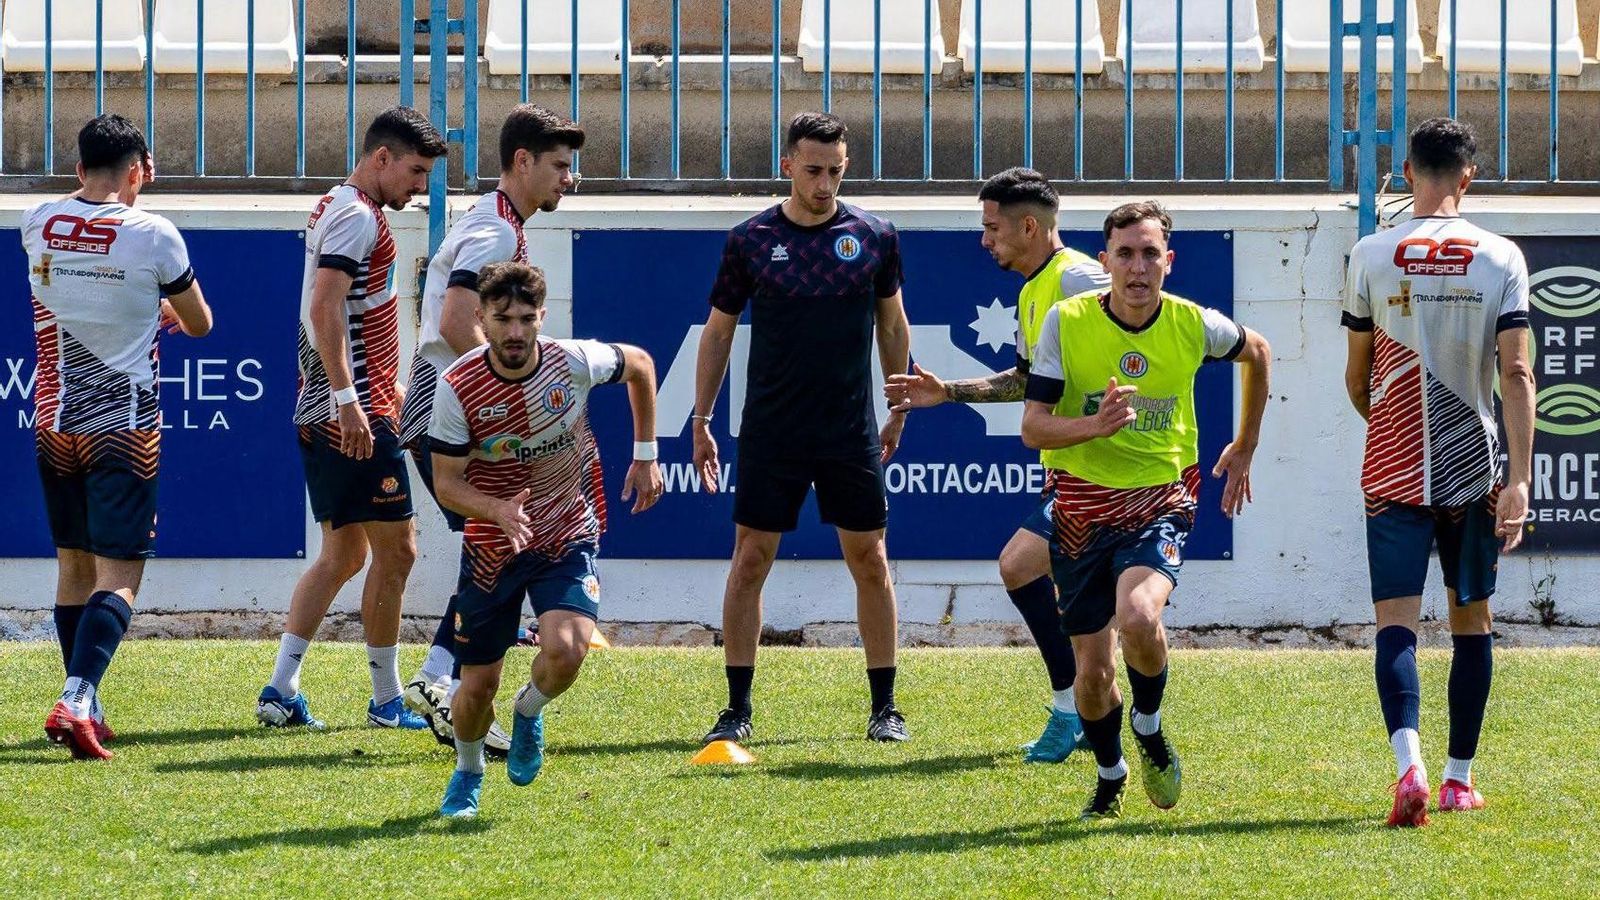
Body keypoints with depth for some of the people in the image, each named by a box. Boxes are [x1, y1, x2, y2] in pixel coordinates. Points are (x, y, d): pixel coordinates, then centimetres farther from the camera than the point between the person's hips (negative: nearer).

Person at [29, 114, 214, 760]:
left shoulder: (38, 226, 0)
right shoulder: (153, 236, -10)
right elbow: (200, 324, 7)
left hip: (55, 423, 4)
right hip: (125, 428, -4)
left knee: (74, 566, 16)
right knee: (119, 576, -6)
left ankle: (85, 711, 20)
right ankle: (77, 699, -24)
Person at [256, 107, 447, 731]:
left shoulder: (338, 208, 18)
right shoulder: (358, 217, -13)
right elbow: (324, 310, -24)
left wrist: (388, 386, 34)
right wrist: (348, 399, -28)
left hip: (321, 415, 10)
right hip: (354, 414, -10)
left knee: (344, 552, 13)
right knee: (395, 550, -3)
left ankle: (281, 690, 7)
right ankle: (386, 701, 3)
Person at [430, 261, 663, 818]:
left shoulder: (574, 362, -15)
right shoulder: (458, 387, -17)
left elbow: (639, 365, 8)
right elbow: (446, 482, -11)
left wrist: (645, 455, 10)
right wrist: (499, 510, -31)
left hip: (569, 538, 0)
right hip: (492, 546, 0)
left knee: (565, 649, -26)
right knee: (477, 688, 3)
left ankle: (529, 711, 10)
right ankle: (468, 772, 37)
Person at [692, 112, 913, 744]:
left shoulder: (874, 237, 2)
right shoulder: (751, 240, -1)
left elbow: (892, 326, 13)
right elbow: (718, 332, 7)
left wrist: (899, 412, 13)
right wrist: (701, 420, 4)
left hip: (852, 431, 0)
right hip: (769, 431, 0)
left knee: (870, 562, 3)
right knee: (750, 561, -1)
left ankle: (885, 707, 12)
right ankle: (737, 709, 6)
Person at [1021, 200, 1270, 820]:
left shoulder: (1193, 325, -6)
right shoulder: (1067, 322, -9)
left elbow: (1257, 352, 17)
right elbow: (1032, 427, -10)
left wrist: (1244, 448, 24)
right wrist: (1096, 425, -29)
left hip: (1161, 500, -1)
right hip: (1082, 506, 1)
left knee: (1138, 617, -30)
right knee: (1093, 671, 2)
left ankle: (1149, 727, 1)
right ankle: (1110, 777, 33)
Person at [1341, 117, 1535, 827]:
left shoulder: (1372, 256, -3)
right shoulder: (1501, 258, -4)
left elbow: (1356, 377, 5)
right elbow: (1516, 374, -10)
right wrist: (1519, 478, -11)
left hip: (1393, 472, -1)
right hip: (1474, 470, 1)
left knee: (1396, 622, -6)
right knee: (1471, 620, 16)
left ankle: (1409, 763, -28)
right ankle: (1459, 777, 21)